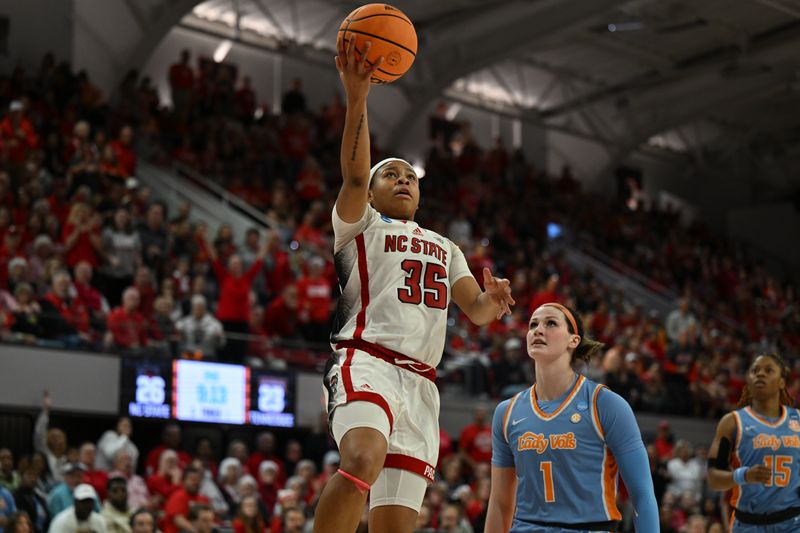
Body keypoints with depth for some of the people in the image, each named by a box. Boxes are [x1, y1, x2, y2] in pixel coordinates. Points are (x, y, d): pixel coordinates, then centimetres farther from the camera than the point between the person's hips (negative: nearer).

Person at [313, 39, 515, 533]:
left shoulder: (445, 248, 30)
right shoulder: (360, 226, 14)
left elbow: (476, 310, 18)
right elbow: (355, 175, -6)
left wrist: (493, 300, -7)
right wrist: (357, 97, -18)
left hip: (421, 383, 5)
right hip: (367, 360, -5)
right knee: (364, 460, -35)